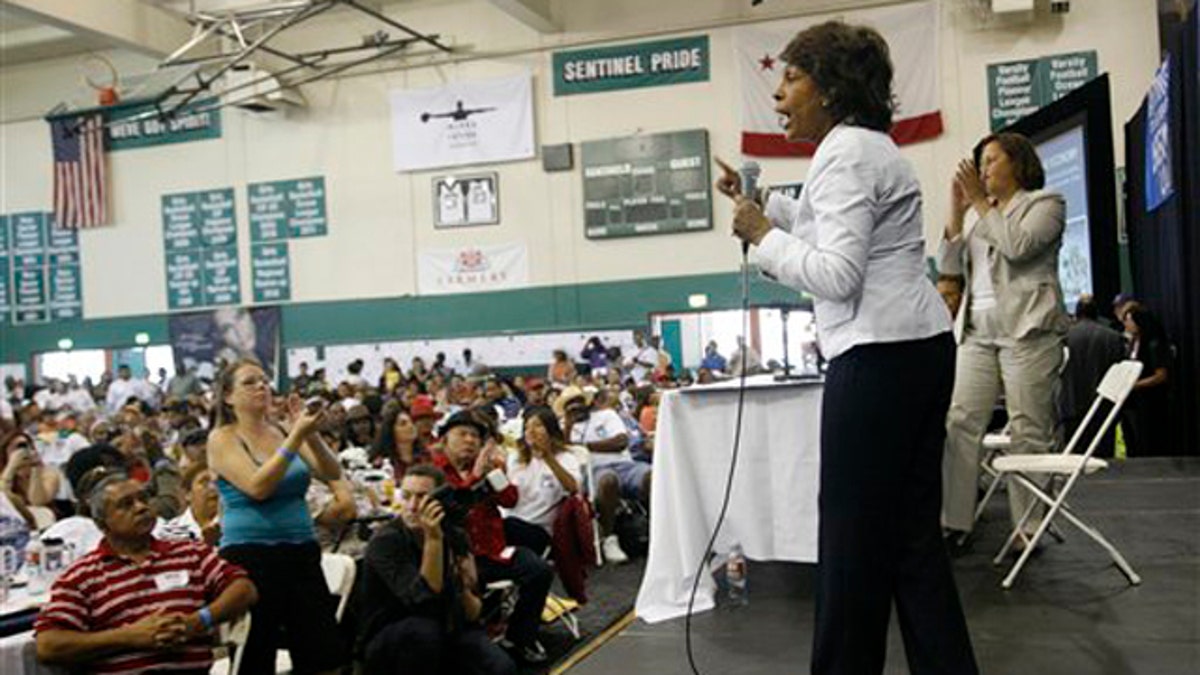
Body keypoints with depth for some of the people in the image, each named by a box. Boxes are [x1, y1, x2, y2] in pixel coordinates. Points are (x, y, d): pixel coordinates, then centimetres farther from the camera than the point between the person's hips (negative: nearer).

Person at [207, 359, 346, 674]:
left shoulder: (282, 431, 9)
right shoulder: (222, 439, -3)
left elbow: (332, 474, -1)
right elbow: (258, 487, -19)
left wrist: (310, 433, -14)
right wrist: (297, 436, -21)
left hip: (302, 551, 4)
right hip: (251, 554, -4)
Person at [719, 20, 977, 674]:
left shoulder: (845, 152, -10)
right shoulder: (869, 144, 21)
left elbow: (836, 275, -19)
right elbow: (826, 225, 37)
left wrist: (761, 236, -9)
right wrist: (761, 204, 31)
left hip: (878, 357, -10)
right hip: (918, 349, 10)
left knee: (853, 530, -2)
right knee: (911, 529, 13)